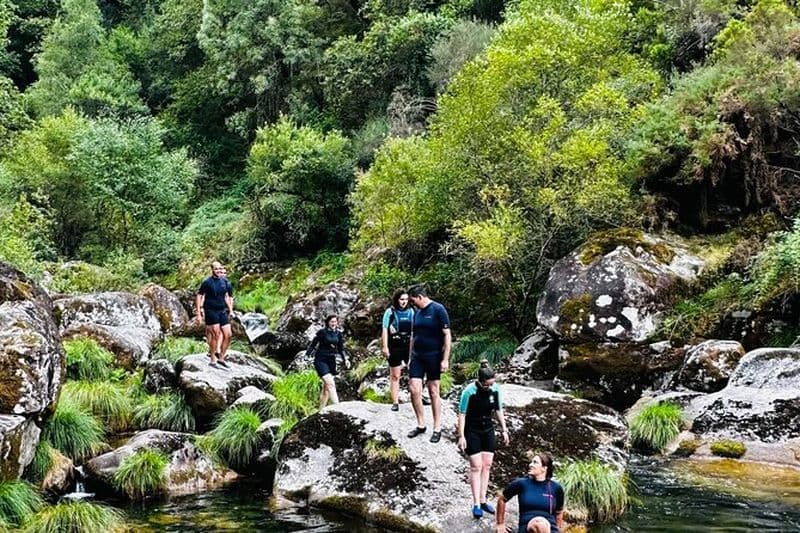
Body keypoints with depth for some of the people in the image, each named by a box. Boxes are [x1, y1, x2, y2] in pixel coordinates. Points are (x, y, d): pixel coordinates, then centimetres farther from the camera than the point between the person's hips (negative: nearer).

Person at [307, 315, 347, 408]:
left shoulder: (338, 334, 9)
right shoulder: (322, 332, -6)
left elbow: (341, 349, 14)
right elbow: (313, 345, -2)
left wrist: (345, 359, 1)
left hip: (331, 361, 6)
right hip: (321, 361, -6)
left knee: (326, 387, 9)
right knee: (331, 384, -19)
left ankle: (321, 410, 18)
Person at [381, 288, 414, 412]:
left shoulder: (411, 311, 6)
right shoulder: (390, 312, -3)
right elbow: (385, 330, -6)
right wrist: (385, 347, -12)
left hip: (408, 346, 3)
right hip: (394, 348, -3)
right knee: (395, 376, 4)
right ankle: (395, 403, 9)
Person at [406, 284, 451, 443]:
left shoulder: (438, 310, -11)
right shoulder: (417, 312, 10)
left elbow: (447, 335, -12)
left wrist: (445, 359, -15)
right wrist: (411, 357, 18)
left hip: (433, 357, -6)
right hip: (417, 357, 6)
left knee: (433, 392, 1)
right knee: (414, 390, -2)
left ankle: (437, 428, 11)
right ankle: (421, 425, 13)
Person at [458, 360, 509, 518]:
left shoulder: (496, 389, -8)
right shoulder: (469, 391, -21)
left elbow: (498, 411, 6)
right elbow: (462, 414, -14)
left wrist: (504, 430, 6)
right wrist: (461, 436, -15)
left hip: (488, 429, 5)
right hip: (472, 431, -5)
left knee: (487, 465, 6)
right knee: (476, 466, -6)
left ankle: (483, 500, 14)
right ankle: (476, 504, -3)